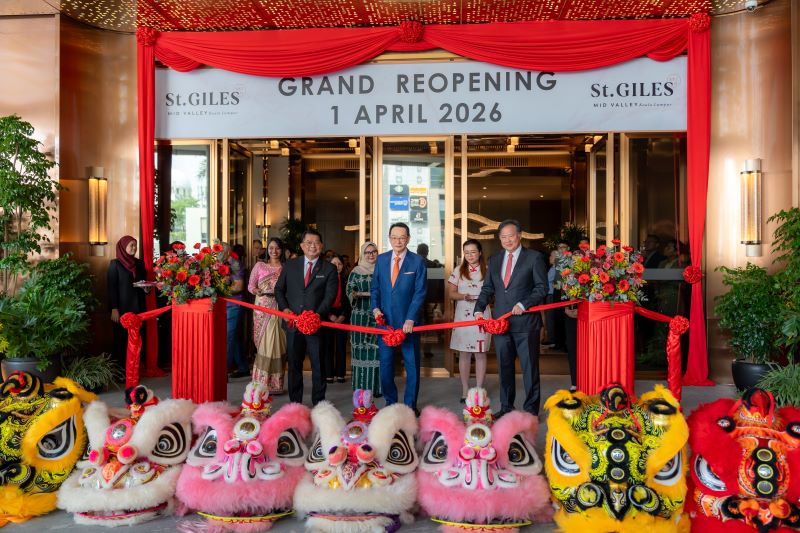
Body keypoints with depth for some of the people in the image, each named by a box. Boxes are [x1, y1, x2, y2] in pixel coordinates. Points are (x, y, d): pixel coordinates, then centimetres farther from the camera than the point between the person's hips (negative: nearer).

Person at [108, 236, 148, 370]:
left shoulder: (139, 263, 11)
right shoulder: (115, 264, -3)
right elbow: (111, 287, -7)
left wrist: (146, 289, -3)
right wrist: (114, 309, -14)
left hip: (138, 306, 5)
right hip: (122, 307, -4)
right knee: (122, 338, -1)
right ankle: (120, 368, 5)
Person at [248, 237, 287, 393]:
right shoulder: (259, 265, 8)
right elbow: (250, 285, 7)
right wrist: (256, 290, -14)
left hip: (280, 309, 1)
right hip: (263, 308, -1)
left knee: (278, 344, 1)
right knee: (264, 344, -3)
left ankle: (276, 383, 10)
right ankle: (262, 384, 6)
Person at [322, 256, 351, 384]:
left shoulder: (346, 281, 5)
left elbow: (349, 300, 3)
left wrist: (343, 316, -8)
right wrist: (329, 315, -8)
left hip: (342, 316, 1)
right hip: (327, 316, -1)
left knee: (341, 344, 2)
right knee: (328, 344, -1)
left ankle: (340, 373, 7)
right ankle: (328, 374, 5)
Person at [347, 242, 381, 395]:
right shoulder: (356, 271, 4)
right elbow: (349, 290, -2)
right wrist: (354, 295, -24)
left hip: (379, 316, 1)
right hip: (361, 316, -1)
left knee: (377, 349, 0)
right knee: (361, 348, -1)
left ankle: (377, 387, 8)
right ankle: (361, 387, 7)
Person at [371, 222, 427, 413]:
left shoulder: (418, 261, -4)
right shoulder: (381, 259, 6)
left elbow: (420, 293, -9)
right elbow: (375, 287, 12)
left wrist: (410, 319, -16)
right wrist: (375, 308, -5)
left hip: (408, 321, -3)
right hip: (385, 319, 3)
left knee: (412, 364, 6)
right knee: (385, 364, 8)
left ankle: (410, 404, 19)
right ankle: (390, 402, 22)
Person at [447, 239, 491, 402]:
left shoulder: (487, 271, 2)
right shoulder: (458, 271, 5)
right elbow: (451, 293, 4)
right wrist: (463, 296, -14)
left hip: (481, 316, -1)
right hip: (463, 316, 1)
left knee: (480, 353, 4)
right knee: (464, 354, 6)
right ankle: (465, 390, 15)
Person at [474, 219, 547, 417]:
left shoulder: (534, 257, -1)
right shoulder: (494, 260, 14)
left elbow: (542, 287, -5)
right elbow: (487, 288, 15)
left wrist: (523, 304, -16)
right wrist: (479, 309, 0)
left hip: (525, 322, -5)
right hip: (501, 322, 5)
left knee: (529, 367, 2)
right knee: (504, 367, 12)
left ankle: (531, 409, 13)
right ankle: (506, 407, 23)